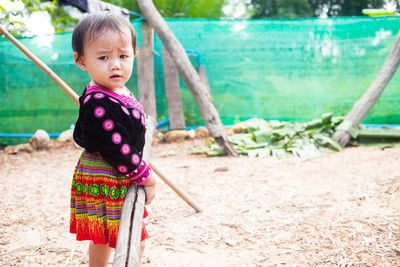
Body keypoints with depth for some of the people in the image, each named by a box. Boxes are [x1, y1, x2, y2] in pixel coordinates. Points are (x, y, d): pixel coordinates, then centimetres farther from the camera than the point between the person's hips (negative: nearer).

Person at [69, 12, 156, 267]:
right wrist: (146, 176, -17)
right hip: (109, 183, -10)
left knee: (103, 237, 25)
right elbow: (116, 149, -26)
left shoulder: (119, 93, 5)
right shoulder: (98, 104, -27)